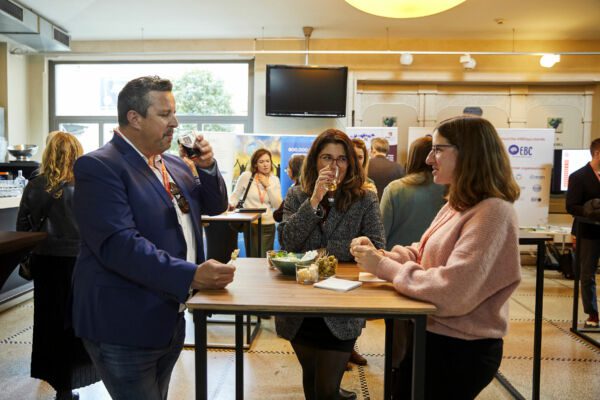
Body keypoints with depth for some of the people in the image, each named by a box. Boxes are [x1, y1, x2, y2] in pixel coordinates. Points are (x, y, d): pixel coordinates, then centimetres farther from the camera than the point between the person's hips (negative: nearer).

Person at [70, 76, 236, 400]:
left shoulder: (173, 164, 9)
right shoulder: (99, 166, -16)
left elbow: (215, 206, 15)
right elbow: (119, 244, -27)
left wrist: (207, 167, -4)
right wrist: (191, 275, -33)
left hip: (170, 321, 8)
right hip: (124, 328, -8)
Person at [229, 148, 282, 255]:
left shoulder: (275, 180, 6)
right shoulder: (246, 176, -2)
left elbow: (278, 205, 0)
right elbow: (235, 195, 8)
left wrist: (268, 186, -6)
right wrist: (230, 205, -12)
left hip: (268, 226, 2)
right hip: (250, 225, -2)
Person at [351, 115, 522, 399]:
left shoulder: (492, 211, -23)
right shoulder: (459, 204, 8)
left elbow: (452, 292, -30)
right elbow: (421, 257, 10)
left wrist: (384, 267, -21)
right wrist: (380, 256, -8)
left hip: (459, 350, -8)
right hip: (433, 335, 8)